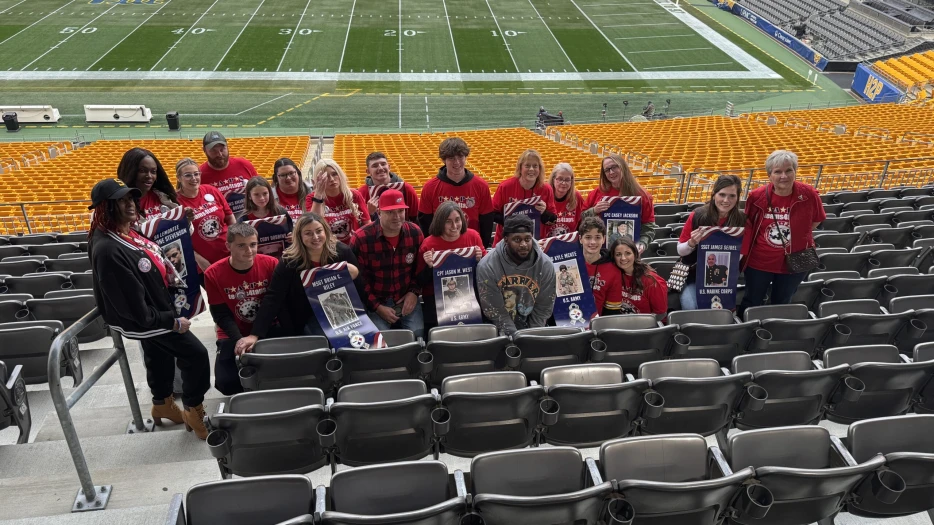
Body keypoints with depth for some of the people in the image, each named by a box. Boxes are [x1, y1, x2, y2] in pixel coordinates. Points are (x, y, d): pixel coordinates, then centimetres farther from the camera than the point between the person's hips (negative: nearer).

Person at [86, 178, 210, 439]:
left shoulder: (129, 232, -2)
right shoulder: (108, 249, -31)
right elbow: (133, 305, -28)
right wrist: (171, 322, -21)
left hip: (157, 312, 9)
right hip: (147, 319, -9)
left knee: (161, 360, 25)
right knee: (196, 355, -5)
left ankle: (163, 404, 47)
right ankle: (194, 412, 12)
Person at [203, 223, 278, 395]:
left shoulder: (271, 264, -12)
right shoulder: (213, 274, -11)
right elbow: (222, 315, -9)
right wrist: (239, 340, -26)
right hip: (234, 335, 0)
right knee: (227, 382, -16)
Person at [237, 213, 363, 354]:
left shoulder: (342, 252, -12)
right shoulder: (290, 261, -17)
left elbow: (360, 293, -5)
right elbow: (272, 298, -23)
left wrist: (354, 276, -28)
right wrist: (255, 335, -33)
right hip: (306, 318, 0)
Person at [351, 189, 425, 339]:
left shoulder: (415, 233, -2)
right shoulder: (361, 238, -13)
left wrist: (414, 292, -5)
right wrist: (377, 307, -15)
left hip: (407, 299, 3)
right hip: (375, 302, -2)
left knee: (417, 334, -15)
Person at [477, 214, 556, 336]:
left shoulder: (545, 265, -8)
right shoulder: (487, 266, -16)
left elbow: (543, 308, -2)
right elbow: (494, 310, -14)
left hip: (532, 330, 2)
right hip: (500, 333, -2)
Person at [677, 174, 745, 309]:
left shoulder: (741, 219, -9)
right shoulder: (697, 216, -13)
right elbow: (680, 251, -4)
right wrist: (692, 243, -25)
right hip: (694, 274, -1)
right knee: (690, 309, -22)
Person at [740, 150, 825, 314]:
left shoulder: (809, 194, -14)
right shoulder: (757, 196, -14)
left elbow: (817, 220, 6)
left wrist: (800, 235, -2)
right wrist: (743, 253, 2)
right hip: (759, 261, 0)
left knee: (781, 305, 19)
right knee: (751, 303, 15)